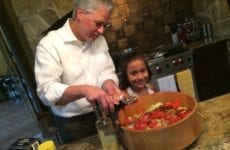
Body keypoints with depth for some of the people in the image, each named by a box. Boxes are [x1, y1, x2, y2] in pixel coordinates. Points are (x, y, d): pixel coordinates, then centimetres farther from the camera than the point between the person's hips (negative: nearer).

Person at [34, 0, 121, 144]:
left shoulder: (100, 40, 1)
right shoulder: (49, 44, -17)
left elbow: (108, 71, 2)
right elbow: (47, 91, -25)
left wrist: (108, 84, -22)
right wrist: (83, 90, -41)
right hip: (72, 124, -5)